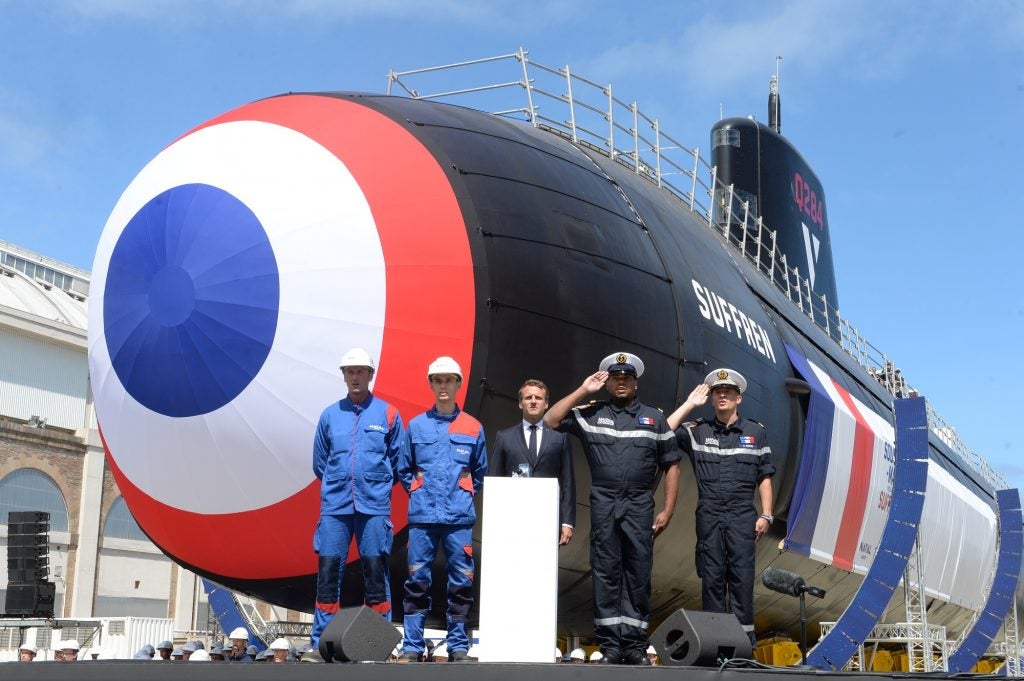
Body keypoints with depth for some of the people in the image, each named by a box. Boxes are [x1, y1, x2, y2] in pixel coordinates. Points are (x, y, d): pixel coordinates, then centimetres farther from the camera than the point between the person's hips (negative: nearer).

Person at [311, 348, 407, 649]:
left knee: (376, 572, 0)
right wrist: (338, 482, 13)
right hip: (335, 505, 2)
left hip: (375, 506, -1)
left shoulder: (388, 414, 5)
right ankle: (320, 642, 9)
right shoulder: (330, 415, 10)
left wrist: (377, 483, 9)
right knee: (328, 571, 0)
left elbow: (398, 462, 10)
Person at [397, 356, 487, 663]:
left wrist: (463, 495, 8)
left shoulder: (473, 428, 6)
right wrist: (418, 492, 5)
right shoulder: (416, 425, 6)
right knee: (417, 580, 2)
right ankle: (412, 646, 9)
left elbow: (480, 473, 16)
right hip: (422, 516, 0)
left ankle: (458, 647, 11)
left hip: (459, 517, 0)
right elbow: (404, 469, 14)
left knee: (461, 581, 2)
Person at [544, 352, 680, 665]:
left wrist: (667, 510, 2)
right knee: (605, 574, 2)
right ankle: (609, 645, 8)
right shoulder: (591, 414, 8)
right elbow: (551, 420, -2)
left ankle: (635, 645, 9)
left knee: (638, 575, 2)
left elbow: (671, 466, 10)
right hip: (603, 506, 0)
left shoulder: (654, 418, 10)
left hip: (640, 507, 0)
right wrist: (582, 390, -2)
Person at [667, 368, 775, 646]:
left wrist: (766, 515, 2)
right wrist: (689, 404, -3)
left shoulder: (755, 432, 8)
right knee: (711, 575, 3)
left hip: (743, 516, -1)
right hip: (709, 516, 1)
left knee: (742, 573, -3)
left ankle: (745, 631, 2)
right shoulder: (697, 430, 7)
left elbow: (764, 477, 9)